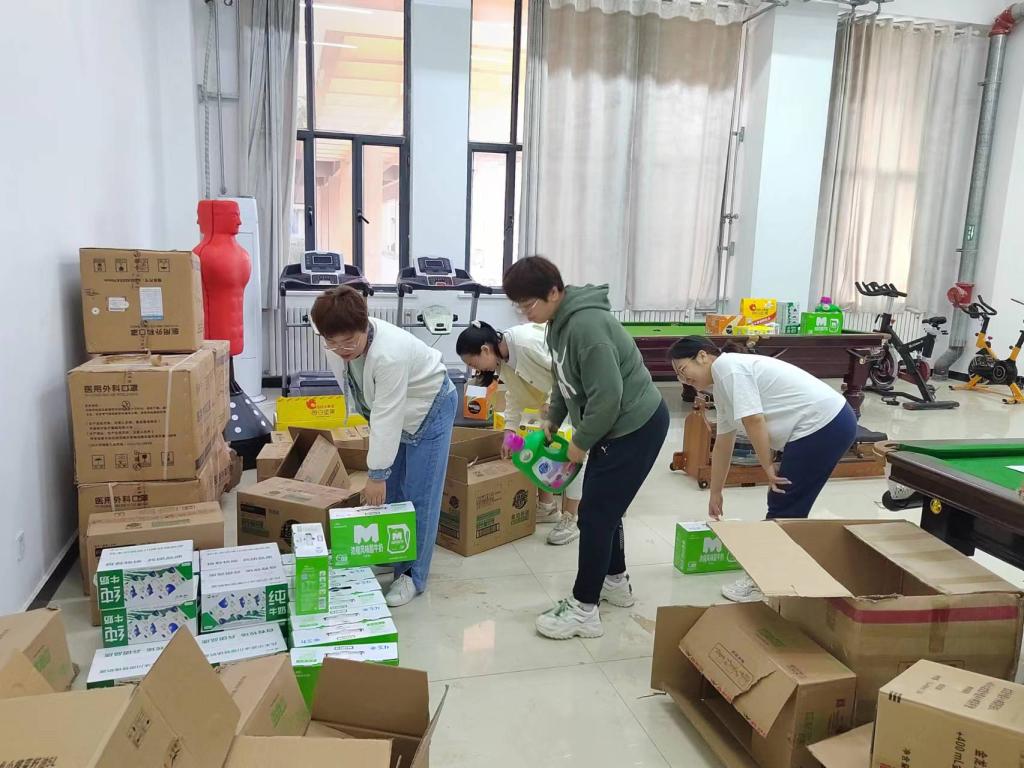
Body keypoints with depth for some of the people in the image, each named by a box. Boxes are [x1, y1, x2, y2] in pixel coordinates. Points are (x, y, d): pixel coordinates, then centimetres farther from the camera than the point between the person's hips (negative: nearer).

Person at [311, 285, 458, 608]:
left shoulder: (390, 352, -40)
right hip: (392, 409, 7)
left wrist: (377, 474, -29)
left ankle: (412, 575, 4)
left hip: (429, 408, -7)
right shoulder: (336, 344, -18)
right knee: (391, 490, 12)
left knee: (419, 495, -6)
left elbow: (387, 417, -35)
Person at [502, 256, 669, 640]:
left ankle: (584, 610, 7)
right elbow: (566, 380, 18)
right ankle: (615, 582, 38)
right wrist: (551, 420, 11)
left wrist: (581, 442, -16)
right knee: (604, 507, 19)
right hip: (616, 426, 10)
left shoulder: (586, 325, -27)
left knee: (595, 513, -5)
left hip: (636, 426, -10)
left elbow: (607, 395, -27)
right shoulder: (560, 322, 5)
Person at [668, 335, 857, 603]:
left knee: (784, 508, 0)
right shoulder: (721, 385, 18)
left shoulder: (727, 366, -11)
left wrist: (767, 467, -7)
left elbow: (754, 421, -19)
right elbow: (722, 444, 25)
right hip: (832, 423, 9)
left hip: (825, 425, -9)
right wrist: (715, 494, 30)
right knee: (789, 506, 16)